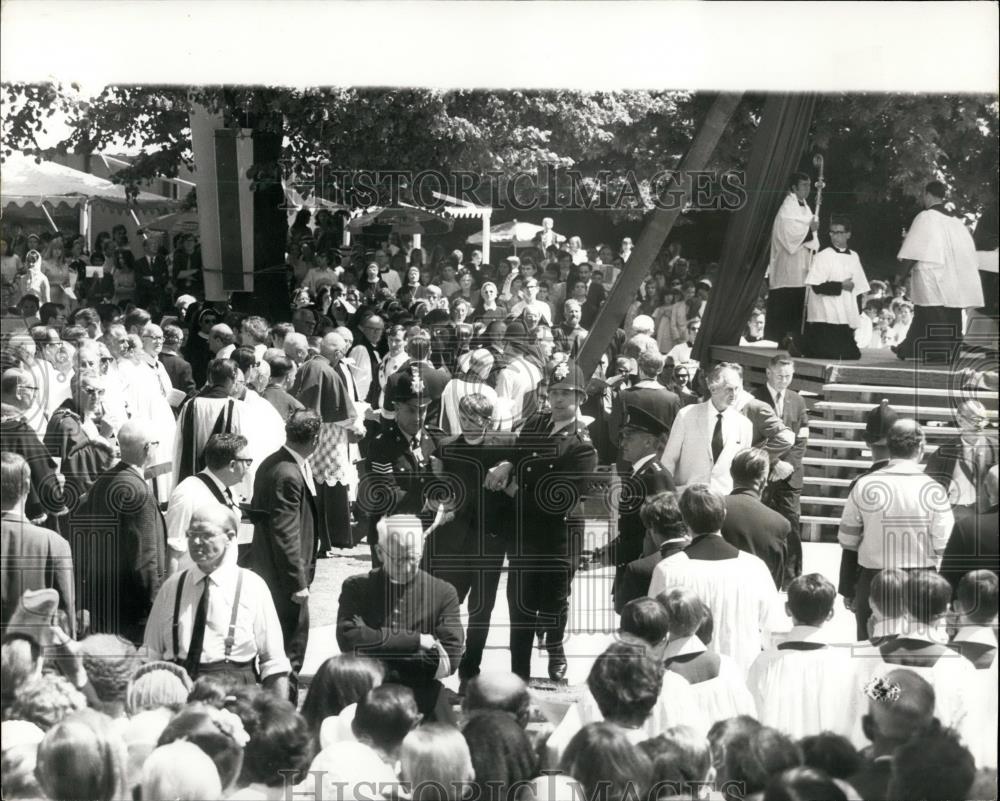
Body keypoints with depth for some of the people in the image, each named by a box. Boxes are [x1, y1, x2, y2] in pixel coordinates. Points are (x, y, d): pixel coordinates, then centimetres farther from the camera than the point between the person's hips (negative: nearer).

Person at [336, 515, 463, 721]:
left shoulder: (443, 593, 4)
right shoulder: (356, 587, 5)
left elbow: (450, 660, -5)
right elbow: (348, 638, -12)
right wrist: (416, 641, -12)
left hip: (423, 705, 1)